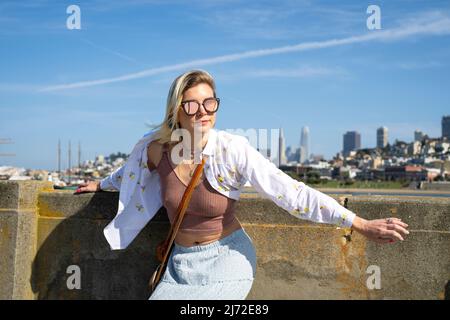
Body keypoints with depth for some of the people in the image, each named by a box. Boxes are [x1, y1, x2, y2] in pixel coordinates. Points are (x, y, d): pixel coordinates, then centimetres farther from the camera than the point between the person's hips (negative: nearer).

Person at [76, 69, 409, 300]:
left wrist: (361, 224, -27)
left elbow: (290, 192, -23)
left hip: (226, 261, -4)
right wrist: (103, 184, 35)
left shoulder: (231, 149, -20)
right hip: (182, 262, 4)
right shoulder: (156, 147, -10)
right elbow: (130, 170, 16)